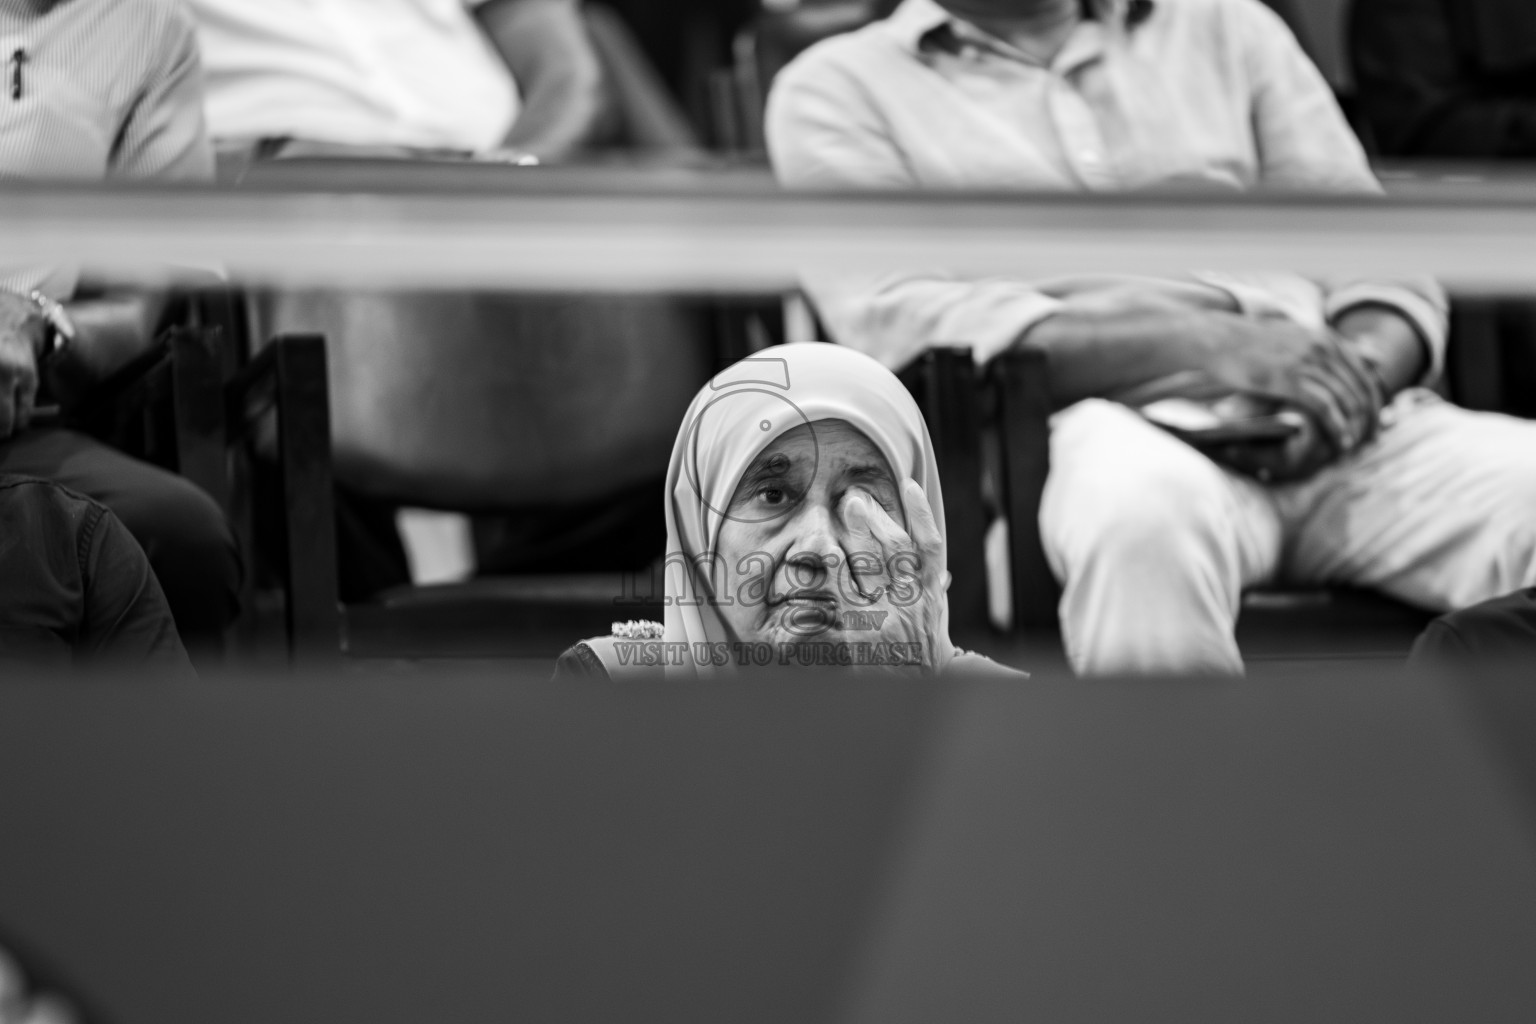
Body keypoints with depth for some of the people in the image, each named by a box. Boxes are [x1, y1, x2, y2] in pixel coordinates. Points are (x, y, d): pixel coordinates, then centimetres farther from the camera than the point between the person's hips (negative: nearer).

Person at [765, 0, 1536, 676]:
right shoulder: (842, 87, 15)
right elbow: (896, 323, -3)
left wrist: (1364, 365, -8)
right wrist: (1201, 345, -16)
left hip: (1338, 428, 3)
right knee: (1144, 511, -41)